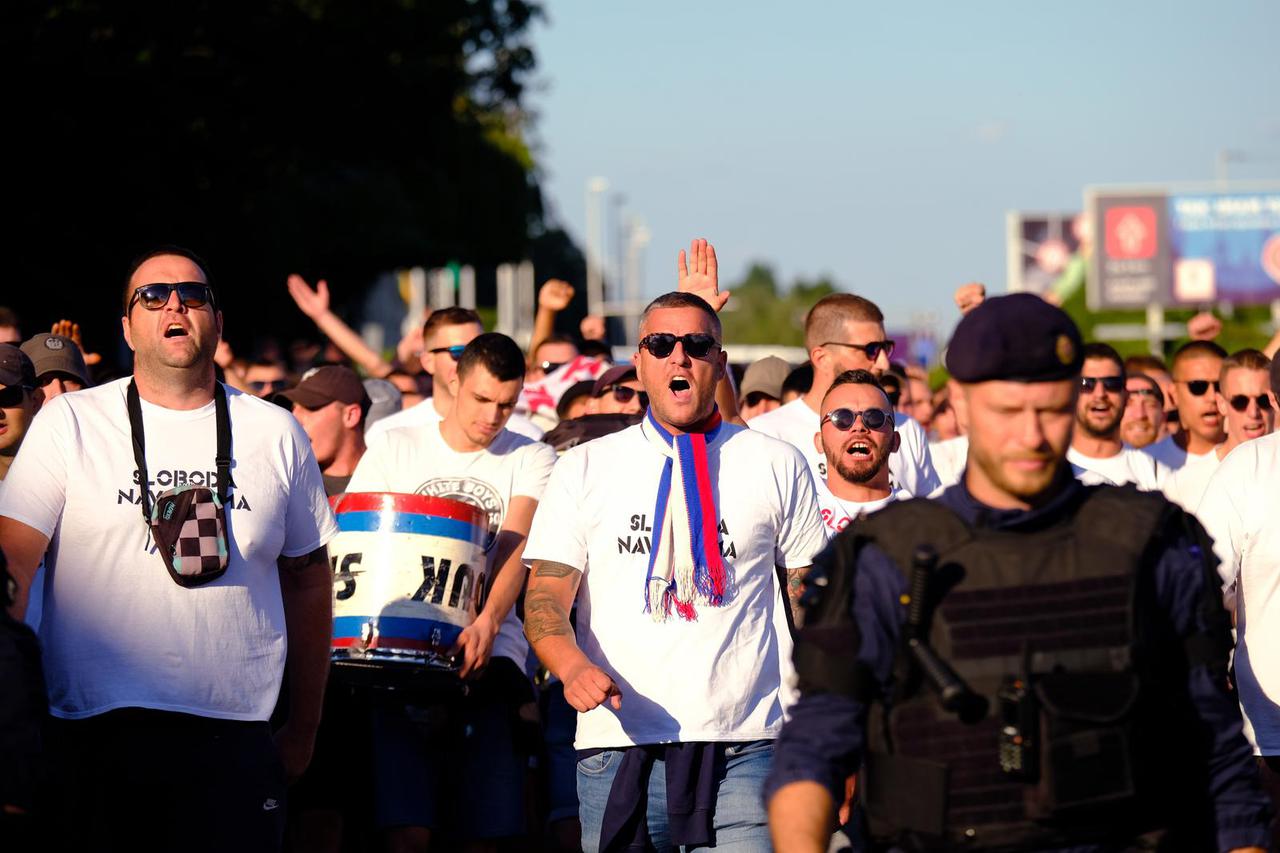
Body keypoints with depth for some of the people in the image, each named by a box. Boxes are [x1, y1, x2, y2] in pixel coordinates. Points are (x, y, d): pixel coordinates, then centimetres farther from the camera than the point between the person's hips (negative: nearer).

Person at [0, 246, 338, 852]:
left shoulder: (275, 433, 10)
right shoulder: (70, 423, 3)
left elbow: (308, 579, 16)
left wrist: (304, 726, 15)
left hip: (235, 741, 2)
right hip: (96, 736, -2)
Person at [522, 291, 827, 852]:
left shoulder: (777, 466, 11)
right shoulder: (584, 469, 11)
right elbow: (544, 597, 4)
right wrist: (572, 666, -17)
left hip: (746, 746, -1)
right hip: (619, 745, 1)